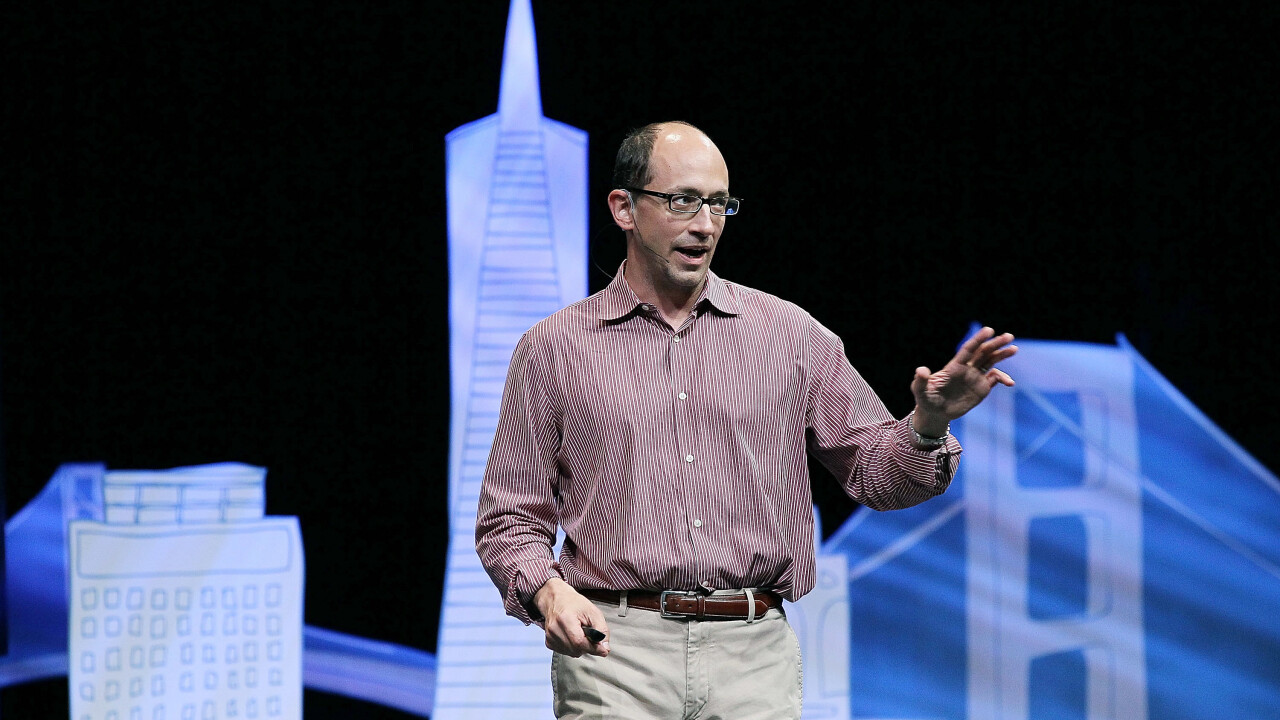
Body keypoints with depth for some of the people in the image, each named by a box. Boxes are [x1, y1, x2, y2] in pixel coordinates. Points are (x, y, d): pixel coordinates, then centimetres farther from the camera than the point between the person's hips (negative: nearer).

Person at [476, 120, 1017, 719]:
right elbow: (512, 518, 8)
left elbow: (874, 471, 14)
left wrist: (929, 424, -6)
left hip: (756, 658, 2)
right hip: (613, 652, -1)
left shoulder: (791, 334, 11)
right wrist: (547, 590, -11)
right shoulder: (553, 349, 7)